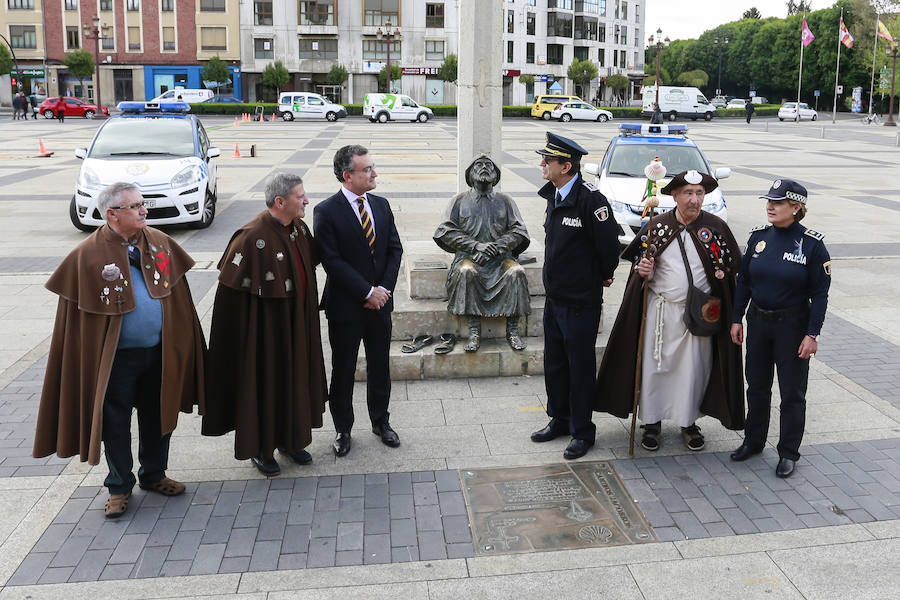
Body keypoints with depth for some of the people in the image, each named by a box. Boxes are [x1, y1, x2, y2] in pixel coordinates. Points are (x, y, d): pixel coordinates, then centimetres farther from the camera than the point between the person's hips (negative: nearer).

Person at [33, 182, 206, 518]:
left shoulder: (160, 243, 0)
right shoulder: (88, 255, -13)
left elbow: (178, 297, 7)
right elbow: (76, 314, -9)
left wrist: (182, 344, 8)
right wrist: (84, 361, -9)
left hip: (159, 352, 4)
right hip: (117, 358, -4)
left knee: (158, 416, 17)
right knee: (115, 423, 9)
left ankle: (154, 475, 37)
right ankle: (119, 487, 28)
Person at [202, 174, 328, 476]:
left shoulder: (299, 228, 0)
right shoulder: (253, 237, -23)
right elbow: (231, 286, -20)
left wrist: (308, 310, 14)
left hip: (297, 324, 7)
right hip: (266, 328, -7)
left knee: (295, 378, 17)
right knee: (264, 381, 7)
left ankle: (290, 438, 35)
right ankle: (260, 448, 25)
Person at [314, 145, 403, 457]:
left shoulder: (381, 205, 5)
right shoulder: (326, 212, -12)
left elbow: (395, 249, 5)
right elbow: (332, 261, -16)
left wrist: (384, 288, -7)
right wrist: (367, 292, -16)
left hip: (380, 302, 5)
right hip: (345, 305, -4)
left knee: (380, 366, 16)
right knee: (343, 370, 9)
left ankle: (381, 421, 33)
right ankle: (343, 429, 25)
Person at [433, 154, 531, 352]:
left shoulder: (505, 201, 15)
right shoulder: (460, 200, 12)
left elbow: (518, 231, 6)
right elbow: (447, 232, 2)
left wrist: (496, 247, -11)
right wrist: (476, 245, -11)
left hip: (501, 256, 1)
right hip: (469, 255, -1)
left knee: (516, 272, -31)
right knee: (466, 272, -35)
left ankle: (512, 331, -25)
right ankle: (474, 333, -32)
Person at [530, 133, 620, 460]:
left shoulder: (590, 198, -20)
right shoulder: (554, 196, 7)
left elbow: (609, 243, -17)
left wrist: (603, 275, -1)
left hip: (581, 301, -8)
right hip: (554, 297, 8)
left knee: (580, 367, 4)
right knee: (554, 363, 18)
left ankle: (582, 432, 19)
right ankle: (559, 419, 35)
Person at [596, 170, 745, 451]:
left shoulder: (716, 226, -2)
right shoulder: (657, 225, 1)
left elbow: (734, 261, 9)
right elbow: (638, 259, 10)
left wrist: (722, 273, -8)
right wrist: (642, 269, -11)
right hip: (661, 309, 1)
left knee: (693, 369, 6)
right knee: (654, 365, 5)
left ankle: (689, 423, 24)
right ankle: (651, 422, 20)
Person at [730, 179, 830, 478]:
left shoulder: (812, 244, -12)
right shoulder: (759, 237, 0)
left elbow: (820, 293, -10)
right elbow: (743, 281, 7)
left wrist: (812, 334, -13)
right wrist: (737, 319, 5)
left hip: (793, 324, -4)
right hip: (758, 320, 4)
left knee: (792, 392, 6)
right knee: (757, 386, 16)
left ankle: (788, 453, 20)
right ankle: (753, 441, 32)